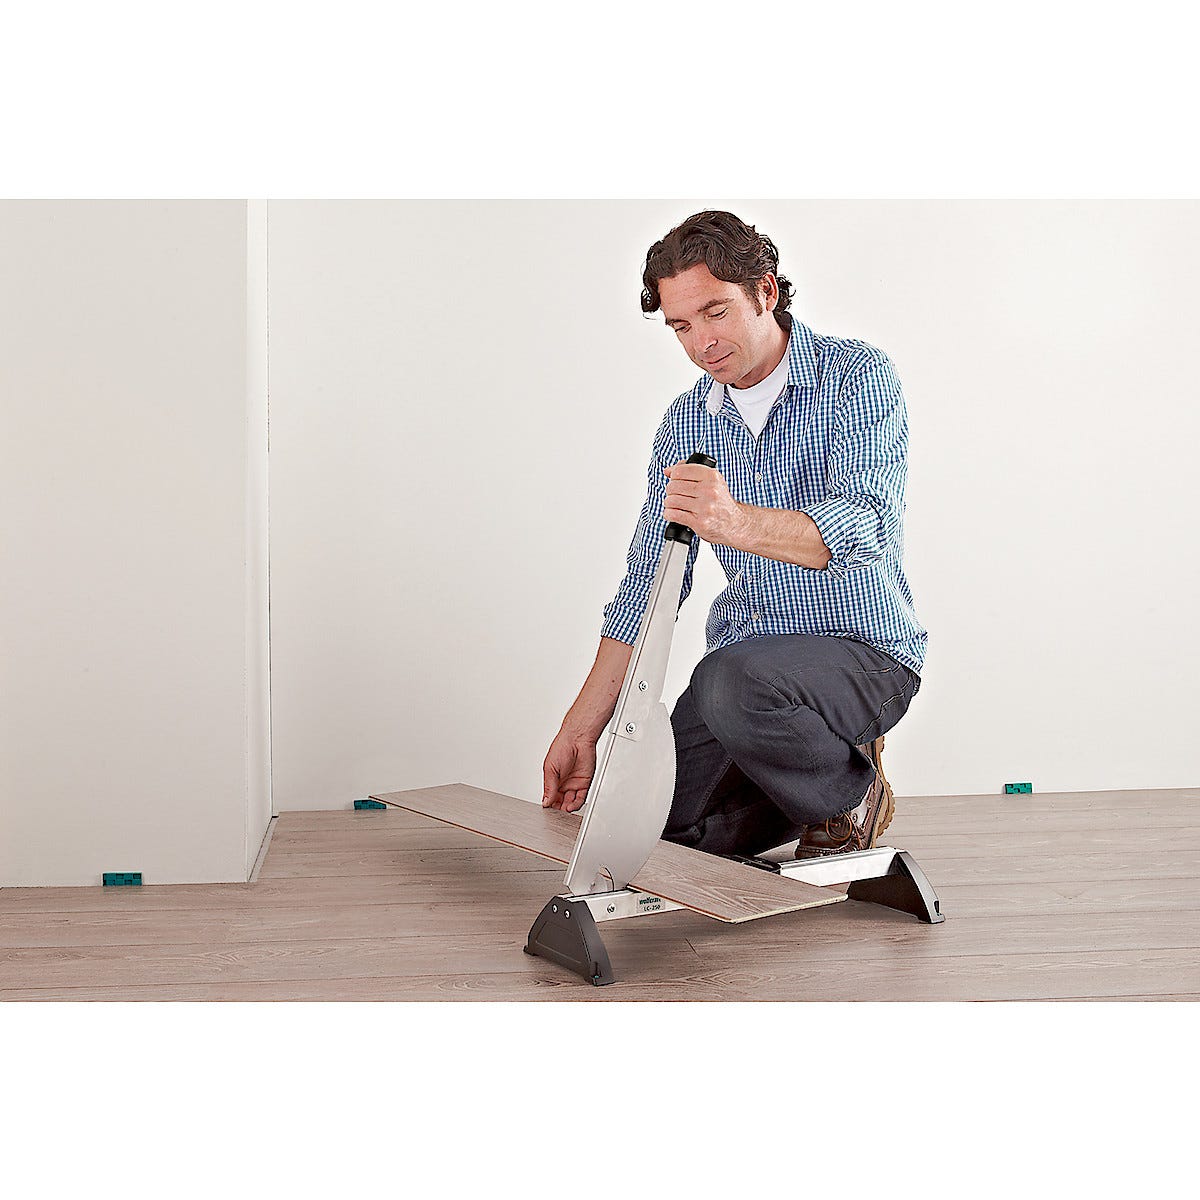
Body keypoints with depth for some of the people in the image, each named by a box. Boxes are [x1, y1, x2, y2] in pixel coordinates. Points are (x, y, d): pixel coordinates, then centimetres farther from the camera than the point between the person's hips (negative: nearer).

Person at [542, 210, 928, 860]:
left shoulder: (858, 375, -10)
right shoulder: (685, 423, 6)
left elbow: (865, 526, -27)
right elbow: (647, 587, 7)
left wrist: (737, 522, -47)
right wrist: (581, 729, -1)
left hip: (862, 649, -6)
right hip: (745, 655, 6)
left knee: (732, 679, -35)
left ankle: (848, 793, -4)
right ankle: (816, 765, 16)